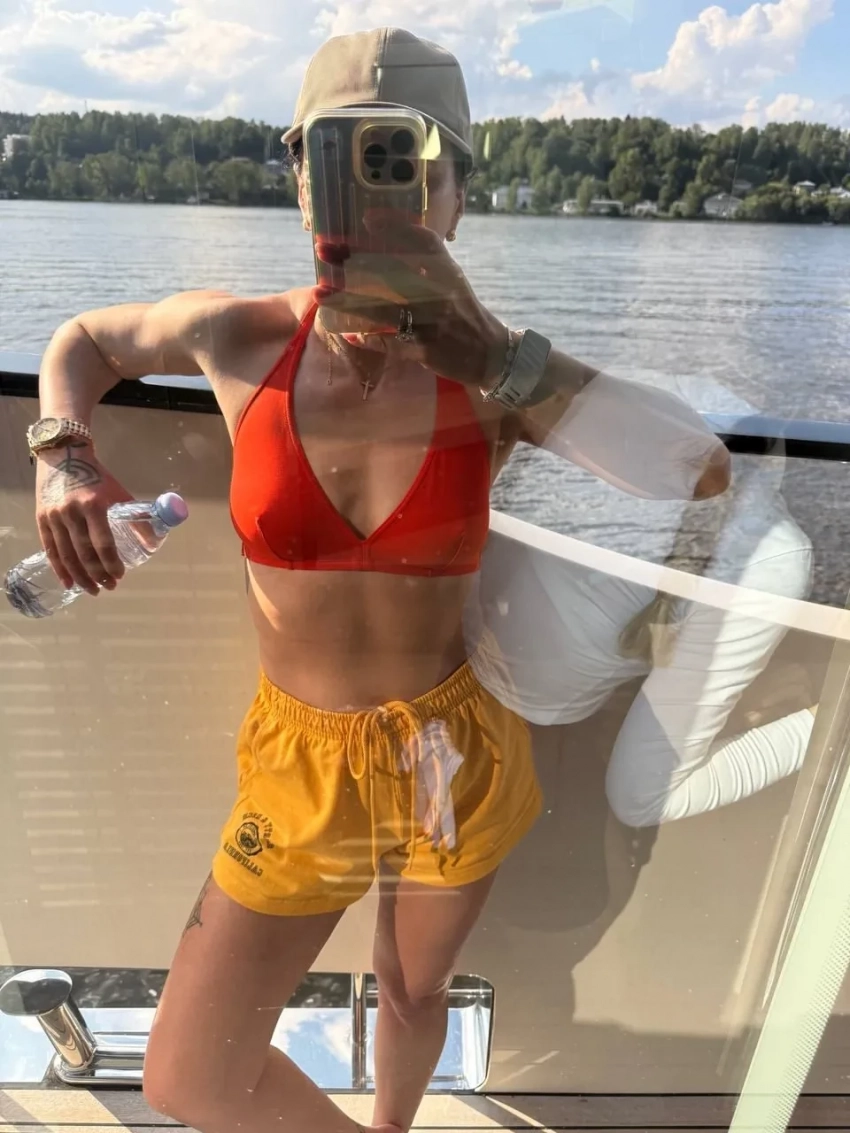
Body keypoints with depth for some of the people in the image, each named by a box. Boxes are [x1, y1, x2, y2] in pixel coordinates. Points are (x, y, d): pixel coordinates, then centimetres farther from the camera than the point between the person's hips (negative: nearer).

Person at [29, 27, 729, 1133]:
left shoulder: (493, 373, -13)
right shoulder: (241, 335, -11)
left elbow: (706, 471, -23)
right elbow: (83, 339, 10)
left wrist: (497, 357, -30)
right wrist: (63, 459, -9)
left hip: (454, 759, -1)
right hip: (302, 766, 2)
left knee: (413, 993, 27)